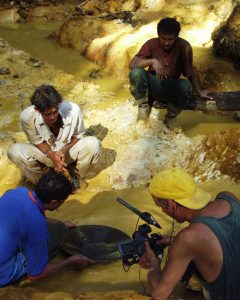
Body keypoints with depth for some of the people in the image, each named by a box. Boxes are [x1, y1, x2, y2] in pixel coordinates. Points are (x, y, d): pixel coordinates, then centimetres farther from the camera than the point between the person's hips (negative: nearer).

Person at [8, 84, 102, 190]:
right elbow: (37, 141, -11)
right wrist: (51, 154, -31)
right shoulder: (27, 117, -29)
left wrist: (64, 150, -28)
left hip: (69, 150, 0)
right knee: (14, 151, -27)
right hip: (45, 152, 1)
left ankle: (78, 175, 2)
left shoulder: (73, 110, -31)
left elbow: (78, 136, -10)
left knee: (93, 144, -31)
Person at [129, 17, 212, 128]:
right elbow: (132, 64, -16)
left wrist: (199, 92, -3)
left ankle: (171, 116, -4)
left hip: (171, 90, 1)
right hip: (153, 86, 0)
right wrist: (153, 61, -29)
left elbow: (191, 71, -3)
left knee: (185, 86, -33)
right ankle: (144, 105, -4)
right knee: (136, 73, -31)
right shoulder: (151, 44, -9)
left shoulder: (183, 46, -12)